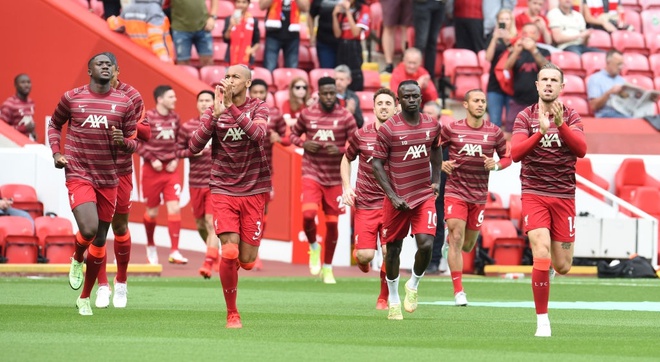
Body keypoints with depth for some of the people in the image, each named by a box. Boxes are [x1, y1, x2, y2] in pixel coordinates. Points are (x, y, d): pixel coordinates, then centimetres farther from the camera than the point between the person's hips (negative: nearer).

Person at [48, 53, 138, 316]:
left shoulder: (125, 103, 2)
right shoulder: (72, 97, -1)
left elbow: (133, 142, 7)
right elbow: (54, 124, 16)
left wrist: (124, 142, -16)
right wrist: (56, 153, 2)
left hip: (108, 179, 3)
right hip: (78, 174, -3)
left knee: (100, 241, 9)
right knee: (88, 230, -24)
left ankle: (85, 298, 25)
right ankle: (77, 260, 12)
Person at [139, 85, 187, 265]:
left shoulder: (175, 118, 5)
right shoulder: (148, 117, -10)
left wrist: (175, 159, 1)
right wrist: (152, 160, -14)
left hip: (170, 169, 3)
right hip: (152, 169, -3)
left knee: (174, 208, -9)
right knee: (152, 212, 8)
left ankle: (174, 251, -9)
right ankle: (150, 246, 32)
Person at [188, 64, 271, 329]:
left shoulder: (258, 108, -1)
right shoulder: (214, 110, 2)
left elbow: (258, 134, -22)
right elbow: (194, 147, -10)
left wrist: (232, 108, -29)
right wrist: (216, 114, -20)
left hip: (254, 190, 0)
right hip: (223, 190, 0)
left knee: (246, 261, 0)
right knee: (229, 252, -15)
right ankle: (232, 314, 0)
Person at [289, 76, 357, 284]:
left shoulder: (345, 117, -3)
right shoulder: (307, 114, 0)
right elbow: (293, 134, 13)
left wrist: (341, 150, -20)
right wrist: (303, 143, -8)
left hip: (335, 178, 1)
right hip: (311, 173, -1)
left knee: (332, 223, 5)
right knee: (308, 214, -21)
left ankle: (327, 268, 22)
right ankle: (314, 247, 9)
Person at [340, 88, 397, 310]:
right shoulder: (361, 135, 1)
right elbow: (346, 159, 18)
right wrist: (347, 187, 5)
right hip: (365, 203, 0)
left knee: (389, 252, -12)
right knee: (365, 254, -8)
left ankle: (384, 297, 10)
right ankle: (361, 260, 32)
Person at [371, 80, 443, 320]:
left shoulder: (433, 126, 3)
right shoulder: (388, 129, -10)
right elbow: (377, 164, -8)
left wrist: (436, 179, 14)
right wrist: (392, 196, -14)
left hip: (425, 196, 2)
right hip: (397, 199, -2)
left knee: (426, 244, -14)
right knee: (393, 249, 7)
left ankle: (413, 286, 15)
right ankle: (393, 301, 24)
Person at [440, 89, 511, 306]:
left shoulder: (494, 132, 1)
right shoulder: (452, 129, -3)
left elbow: (507, 157, 10)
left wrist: (497, 165, -12)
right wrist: (442, 163, -13)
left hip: (479, 196, 3)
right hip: (455, 191, -3)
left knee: (467, 245, 11)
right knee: (457, 238, -15)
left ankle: (449, 240, 49)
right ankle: (458, 291, -10)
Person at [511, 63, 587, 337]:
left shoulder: (571, 117, 3)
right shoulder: (526, 117, 0)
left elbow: (581, 150, -14)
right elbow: (515, 154, -13)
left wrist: (561, 124, -28)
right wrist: (541, 131, -28)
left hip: (563, 197, 2)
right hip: (534, 195, -2)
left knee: (563, 267, 4)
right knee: (541, 257, -20)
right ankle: (542, 321, -10)